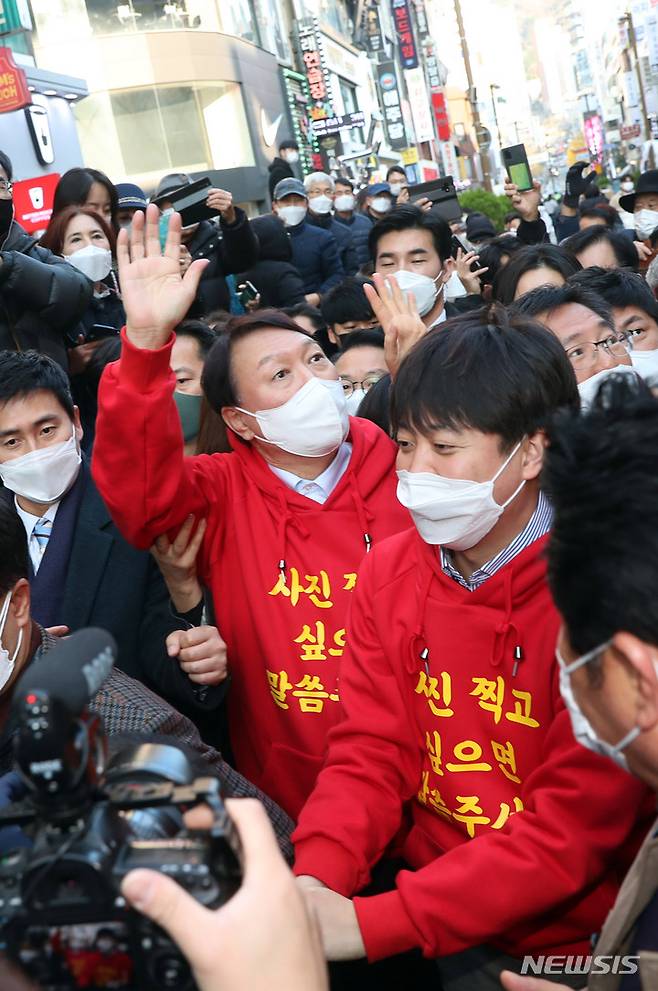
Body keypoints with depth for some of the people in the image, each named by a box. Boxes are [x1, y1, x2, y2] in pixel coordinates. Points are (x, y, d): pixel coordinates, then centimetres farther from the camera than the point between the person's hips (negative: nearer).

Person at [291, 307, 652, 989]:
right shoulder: (390, 571, 1)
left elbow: (573, 829, -18)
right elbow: (369, 755, 0)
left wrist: (370, 923, -23)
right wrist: (315, 878, -19)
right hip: (423, 899, 4)